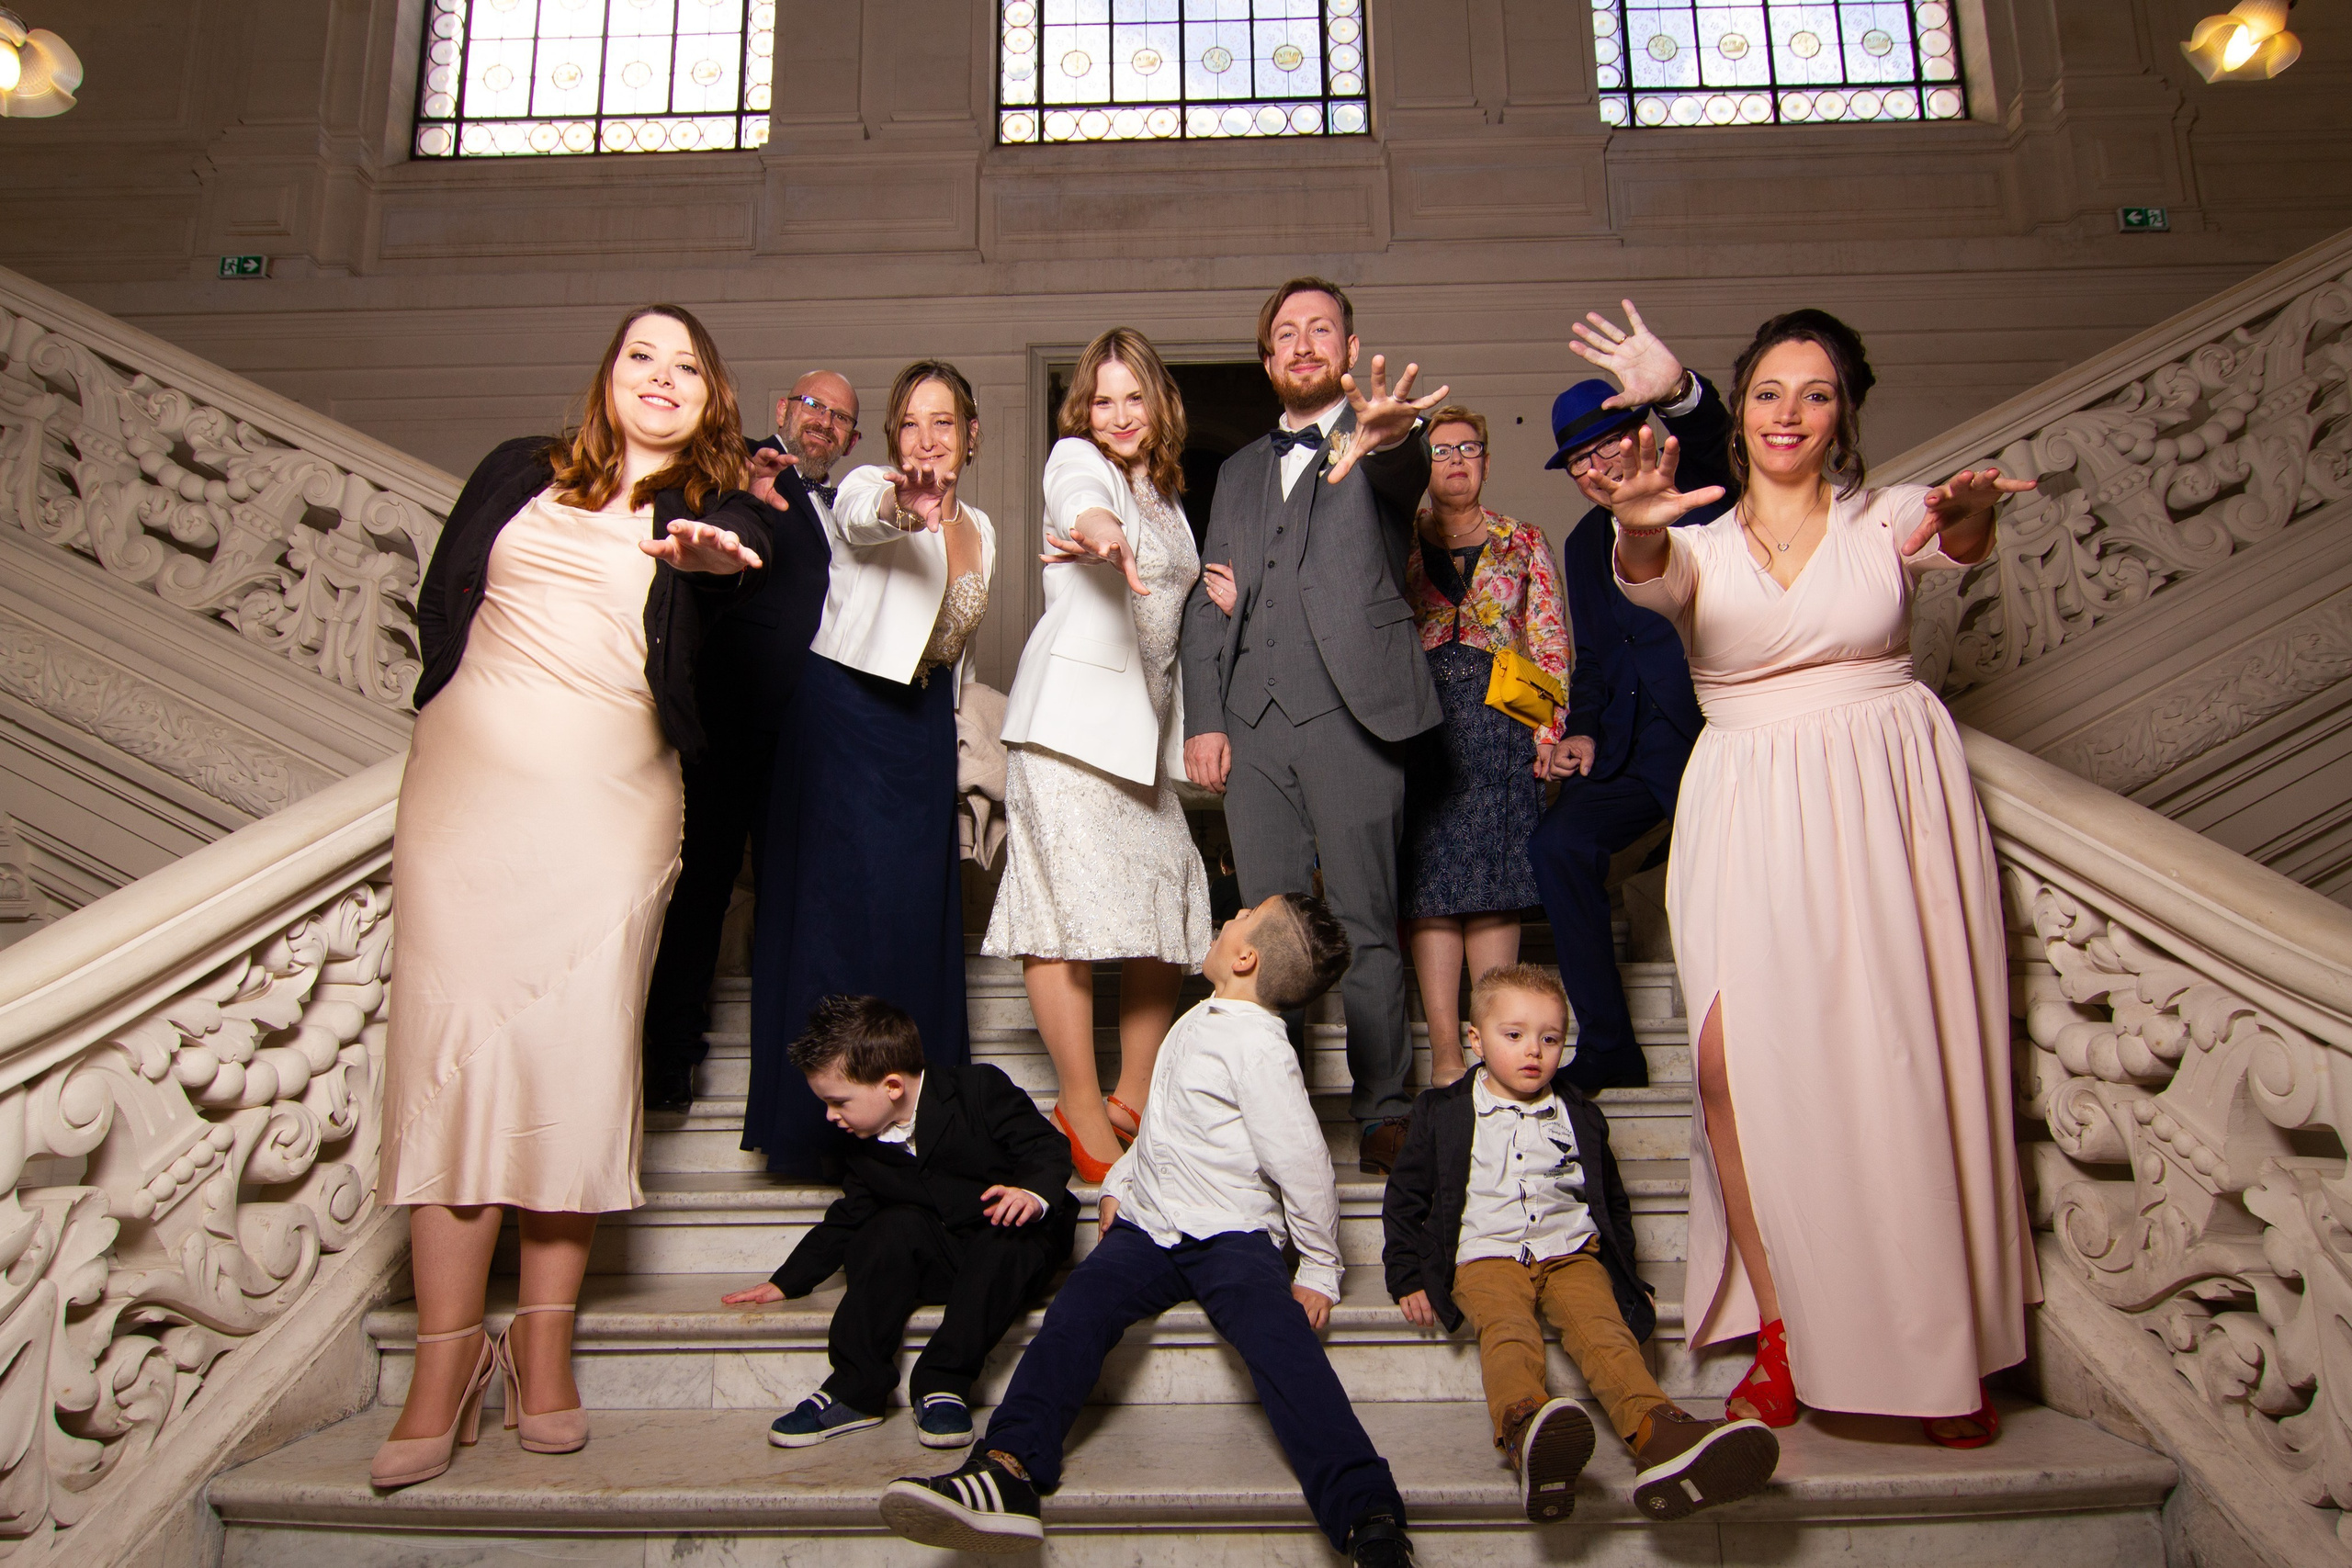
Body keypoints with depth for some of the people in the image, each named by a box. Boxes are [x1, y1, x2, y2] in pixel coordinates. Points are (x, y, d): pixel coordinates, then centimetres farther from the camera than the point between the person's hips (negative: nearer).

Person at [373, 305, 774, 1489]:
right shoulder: (521, 474, 16)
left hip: (611, 800, -1)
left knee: (581, 1050, -5)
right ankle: (447, 1361, -1)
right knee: (456, 1038, -6)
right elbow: (441, 601, 20)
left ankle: (544, 1341, 6)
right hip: (470, 780, 1)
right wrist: (468, 706, 10)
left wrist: (709, 550, -37)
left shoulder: (711, 508, 8)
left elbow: (746, 551, -15)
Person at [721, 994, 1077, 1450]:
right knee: (893, 1228, -25)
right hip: (937, 1262, 4)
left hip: (1016, 1245, -4)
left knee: (1004, 1241, -37)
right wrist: (785, 1283, 15)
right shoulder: (868, 1150, 6)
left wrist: (1034, 1194, -33)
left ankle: (943, 1385, -26)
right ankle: (855, 1391, -23)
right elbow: (846, 1220, 18)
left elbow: (1049, 1148, -13)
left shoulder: (980, 1089, -10)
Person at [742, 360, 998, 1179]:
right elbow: (861, 520, -32)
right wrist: (905, 506, -53)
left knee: (920, 906, 5)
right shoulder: (865, 489, -6)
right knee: (841, 897, -8)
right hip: (845, 710, -6)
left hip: (923, 723, 6)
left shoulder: (978, 527, 13)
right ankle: (818, 1119, 1)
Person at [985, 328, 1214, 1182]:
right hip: (1071, 711, -7)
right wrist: (1098, 528, -47)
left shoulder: (1166, 496, 23)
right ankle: (1082, 1112, -3)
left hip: (1143, 722, 7)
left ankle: (1135, 1098, 14)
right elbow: (1079, 501, -24)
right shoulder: (1076, 459, 1)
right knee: (1072, 902, -10)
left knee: (1166, 904, 3)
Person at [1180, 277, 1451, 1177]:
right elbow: (1208, 602, 18)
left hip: (1350, 711, -4)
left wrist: (1384, 435, -43)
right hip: (1253, 722, 4)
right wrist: (1202, 719, 6)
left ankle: (1384, 1110, 8)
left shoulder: (1382, 443, 8)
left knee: (1364, 925, -2)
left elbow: (1407, 475, -18)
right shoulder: (1239, 472, 22)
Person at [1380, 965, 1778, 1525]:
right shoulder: (1444, 1113, 12)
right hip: (1485, 1255, -2)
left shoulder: (1579, 1118, 20)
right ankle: (1524, 1428, -61)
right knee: (1508, 1331, -33)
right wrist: (1408, 1276, 6)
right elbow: (1405, 1199, 15)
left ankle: (1656, 1429, -51)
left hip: (1572, 1252, 3)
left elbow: (1613, 1201, 29)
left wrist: (1625, 1272, 18)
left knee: (1601, 1326, -28)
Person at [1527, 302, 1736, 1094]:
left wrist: (1679, 390, -48)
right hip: (1631, 744, 5)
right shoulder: (1583, 543, 16)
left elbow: (1711, 439, -26)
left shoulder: (1696, 489, -1)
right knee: (1558, 843, -12)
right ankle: (1607, 1050, -2)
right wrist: (1583, 730, 2)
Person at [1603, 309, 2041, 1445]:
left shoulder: (1885, 519, 9)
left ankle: (1944, 1346, 14)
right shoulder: (1697, 545, 10)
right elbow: (1651, 576, -14)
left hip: (1891, 796, 0)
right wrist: (1637, 527, -38)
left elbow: (1955, 541, -14)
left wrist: (1970, 512, -39)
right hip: (1751, 811, 0)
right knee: (1740, 1053, -13)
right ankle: (1782, 1332, 2)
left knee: (1916, 1061, -2)